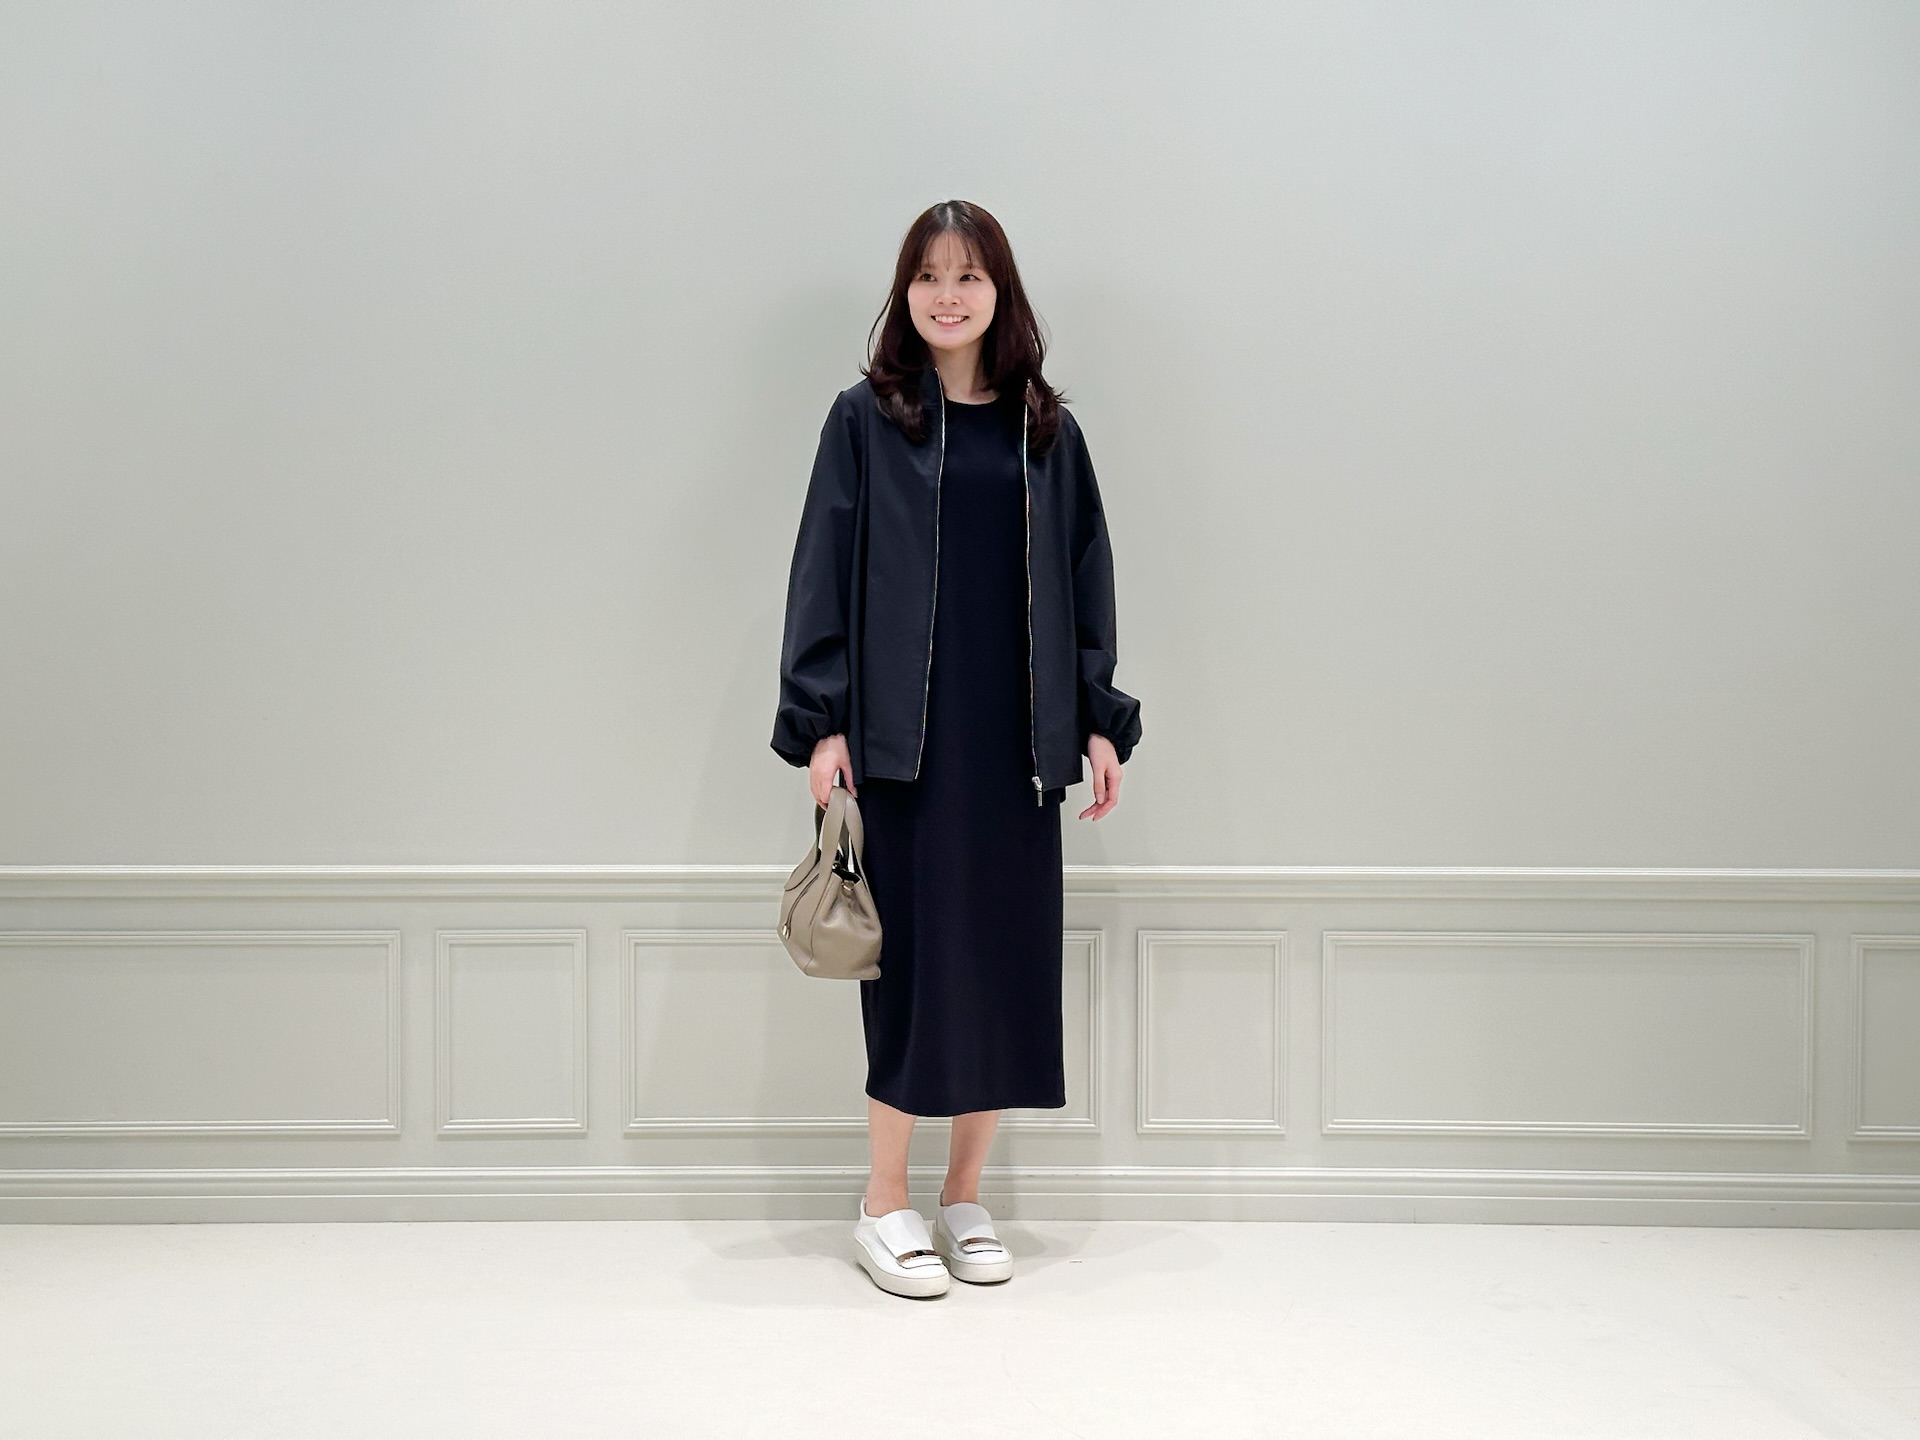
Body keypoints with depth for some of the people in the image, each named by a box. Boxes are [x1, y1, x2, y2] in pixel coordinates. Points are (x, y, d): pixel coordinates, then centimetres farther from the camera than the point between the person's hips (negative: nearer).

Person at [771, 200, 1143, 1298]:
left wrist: (1100, 719, 6)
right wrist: (821, 720, -9)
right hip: (907, 734, -3)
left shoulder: (1046, 431, 10)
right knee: (918, 955, -3)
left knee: (1009, 957, 6)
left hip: (1018, 738, 3)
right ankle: (886, 1206, 13)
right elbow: (825, 570, -1)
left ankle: (966, 1200, 20)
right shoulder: (866, 419, 2)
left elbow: (1085, 580, 12)